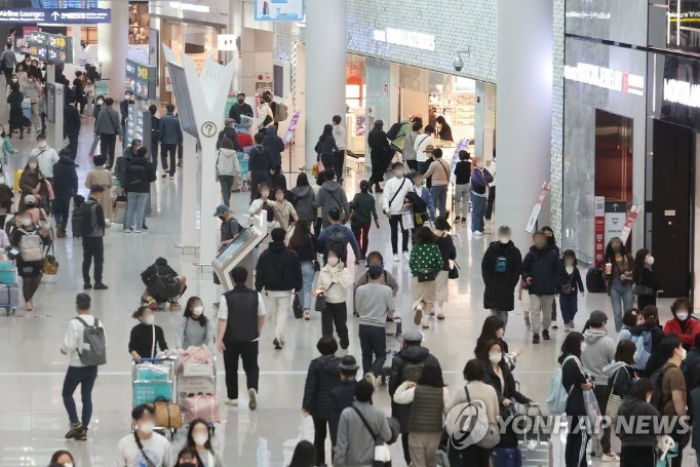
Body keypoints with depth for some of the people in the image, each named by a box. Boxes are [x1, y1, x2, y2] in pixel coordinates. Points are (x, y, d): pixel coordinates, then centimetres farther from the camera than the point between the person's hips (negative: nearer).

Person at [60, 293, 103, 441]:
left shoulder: (74, 323, -19)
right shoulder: (98, 323, -1)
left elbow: (69, 345, -19)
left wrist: (64, 350, 2)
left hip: (77, 366, -5)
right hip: (93, 366, 5)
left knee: (67, 393, 13)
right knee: (87, 396, 12)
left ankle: (75, 422, 2)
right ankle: (84, 429, 12)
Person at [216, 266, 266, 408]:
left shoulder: (226, 297, -14)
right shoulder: (256, 296, -6)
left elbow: (223, 320, -16)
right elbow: (261, 317, 5)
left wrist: (219, 339, -11)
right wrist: (258, 332, 22)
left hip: (231, 340, -1)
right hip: (251, 339, 1)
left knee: (231, 369, 15)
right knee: (251, 367, 11)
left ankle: (232, 397, 23)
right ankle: (252, 388, -16)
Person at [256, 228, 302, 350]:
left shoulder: (265, 255, -1)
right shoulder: (292, 255, -6)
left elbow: (259, 273, -1)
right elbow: (297, 273, -2)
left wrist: (258, 289, 3)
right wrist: (298, 287, 10)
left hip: (271, 289, 2)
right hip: (286, 289, -2)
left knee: (275, 313, 16)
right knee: (283, 312, -1)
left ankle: (280, 338, 26)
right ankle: (278, 336, -21)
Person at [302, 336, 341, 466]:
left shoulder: (315, 364, -11)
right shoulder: (340, 363, -7)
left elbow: (310, 386, -11)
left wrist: (306, 405, -6)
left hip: (319, 405, 0)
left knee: (319, 435, 13)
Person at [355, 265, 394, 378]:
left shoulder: (360, 289, -4)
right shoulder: (386, 290, -10)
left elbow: (358, 309, 7)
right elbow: (391, 309, 0)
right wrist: (389, 315, 24)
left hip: (363, 326, 3)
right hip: (378, 327, -2)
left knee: (366, 355, 14)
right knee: (381, 355, 8)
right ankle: (372, 374, -15)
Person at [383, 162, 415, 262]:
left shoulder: (407, 182, 1)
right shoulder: (390, 182, -5)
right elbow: (385, 196, -10)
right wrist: (386, 209, -20)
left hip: (404, 211, 1)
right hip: (392, 212, -1)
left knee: (405, 231, -1)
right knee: (394, 233, 8)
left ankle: (405, 251, 14)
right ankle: (395, 253, 16)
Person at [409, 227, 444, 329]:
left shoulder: (415, 247, -9)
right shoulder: (434, 247, -7)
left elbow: (411, 263, -8)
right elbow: (440, 263, -7)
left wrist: (415, 272, 9)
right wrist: (434, 272, 10)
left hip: (418, 277, 0)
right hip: (431, 277, 0)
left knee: (418, 299, 13)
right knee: (429, 300, 14)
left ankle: (418, 308, -19)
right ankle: (425, 321, 10)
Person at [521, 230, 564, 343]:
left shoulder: (552, 254, -2)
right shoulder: (530, 255, -1)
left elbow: (560, 270, 2)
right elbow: (524, 269, 8)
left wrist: (555, 283, -9)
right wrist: (526, 277, -11)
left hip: (548, 289, 1)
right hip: (534, 289, -1)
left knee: (547, 311, 15)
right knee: (535, 311, -8)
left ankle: (545, 329, 34)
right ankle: (535, 333, -8)